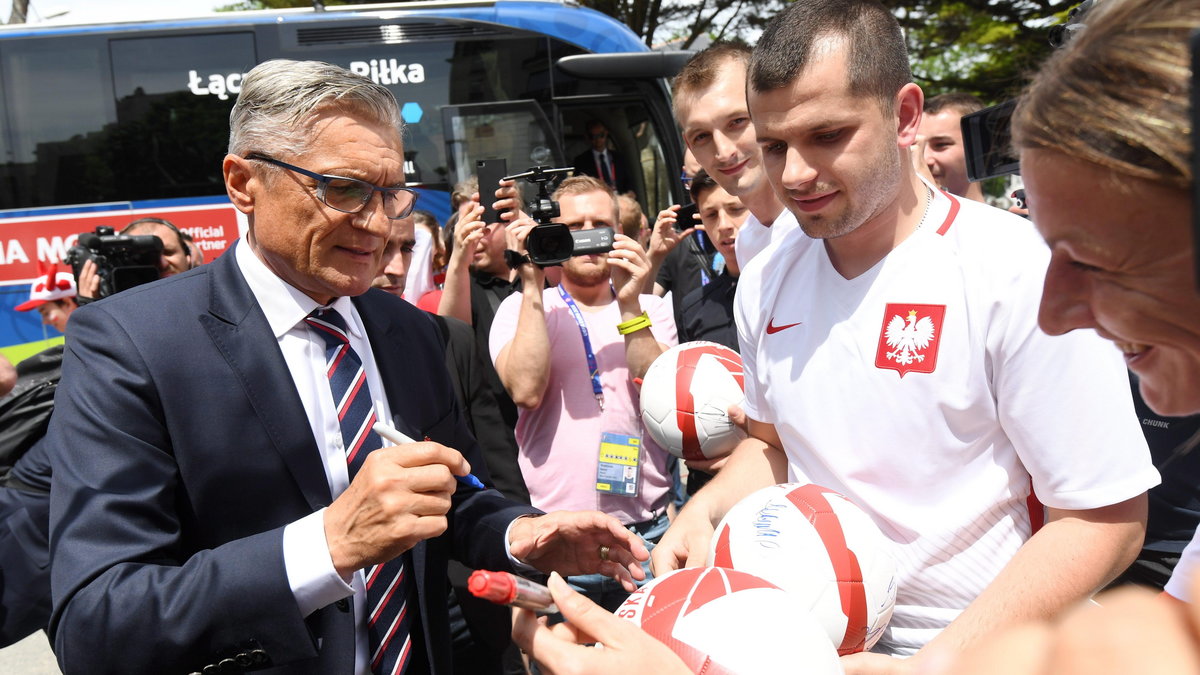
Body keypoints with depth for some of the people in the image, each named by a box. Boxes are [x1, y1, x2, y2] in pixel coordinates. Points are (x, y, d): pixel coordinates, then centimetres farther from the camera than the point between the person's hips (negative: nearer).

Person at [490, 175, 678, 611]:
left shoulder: (651, 310, 9)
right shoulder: (521, 308, 5)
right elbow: (526, 390, -14)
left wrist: (630, 305, -14)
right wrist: (533, 284, -13)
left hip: (647, 532, 2)